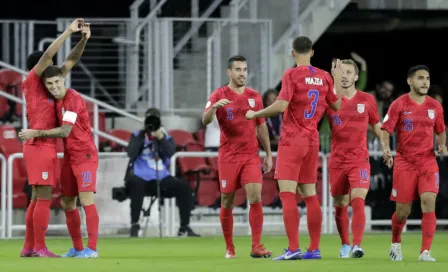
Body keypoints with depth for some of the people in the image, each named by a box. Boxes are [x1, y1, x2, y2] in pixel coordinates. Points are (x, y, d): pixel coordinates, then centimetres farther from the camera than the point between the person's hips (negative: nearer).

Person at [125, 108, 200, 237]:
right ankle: (134, 226, -27)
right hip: (141, 178, -3)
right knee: (136, 185, -38)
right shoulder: (137, 136, 8)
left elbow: (170, 152, -9)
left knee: (184, 187, -18)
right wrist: (143, 135, -12)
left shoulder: (165, 136, 12)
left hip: (161, 179, 3)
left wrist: (160, 137, -19)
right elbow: (131, 153, -11)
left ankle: (184, 228, -9)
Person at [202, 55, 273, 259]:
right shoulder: (219, 95, -2)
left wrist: (268, 154, 10)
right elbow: (205, 120, -15)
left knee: (256, 198, -12)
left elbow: (261, 126, 14)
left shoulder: (254, 96, 8)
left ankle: (256, 246, -12)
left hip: (251, 156, 2)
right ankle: (229, 247, 15)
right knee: (227, 202, 3)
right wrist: (214, 106, -36)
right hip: (228, 156, -2)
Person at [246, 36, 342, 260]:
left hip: (292, 141, -6)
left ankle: (293, 248, -18)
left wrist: (255, 114, -6)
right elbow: (337, 105, 18)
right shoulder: (324, 77, 7)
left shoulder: (292, 75, -11)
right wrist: (337, 79, 31)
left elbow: (281, 106, -20)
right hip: (312, 141, 6)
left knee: (287, 193, -9)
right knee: (309, 194, 12)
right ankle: (314, 249, 11)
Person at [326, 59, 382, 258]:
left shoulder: (367, 100, 4)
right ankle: (345, 245, 22)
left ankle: (357, 246, -21)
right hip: (337, 161, 1)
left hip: (360, 160, -1)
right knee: (340, 205, 7)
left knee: (358, 201, -17)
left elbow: (376, 127, 13)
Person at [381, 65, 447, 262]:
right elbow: (386, 131, -5)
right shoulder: (399, 105, -3)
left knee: (429, 202, -19)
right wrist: (386, 150, -23)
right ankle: (395, 244, 32)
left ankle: (425, 252, -17)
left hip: (428, 162, 2)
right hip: (404, 163, -2)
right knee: (403, 210, 1)